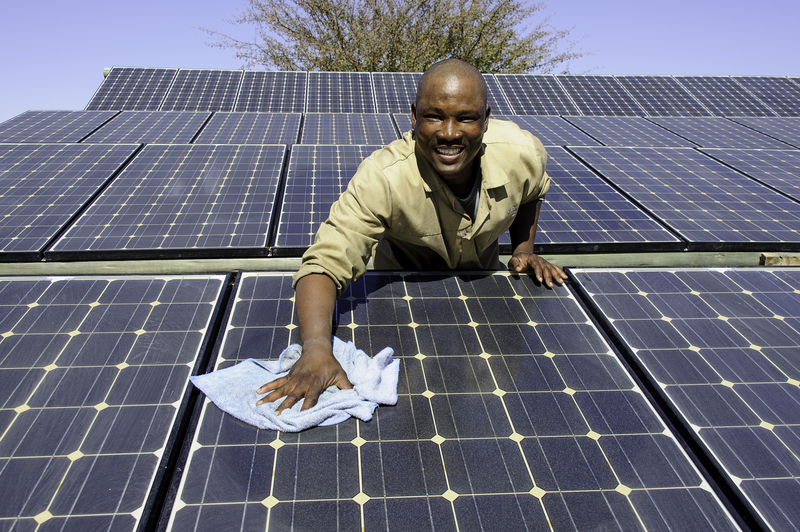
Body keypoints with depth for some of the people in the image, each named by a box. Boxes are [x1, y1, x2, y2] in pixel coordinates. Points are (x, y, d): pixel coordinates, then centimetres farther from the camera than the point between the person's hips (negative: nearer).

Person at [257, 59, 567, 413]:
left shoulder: (524, 154, -29)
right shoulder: (381, 179, -42)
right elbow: (325, 263, -47)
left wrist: (524, 248, -12)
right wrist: (316, 348, -63)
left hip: (481, 275, 4)